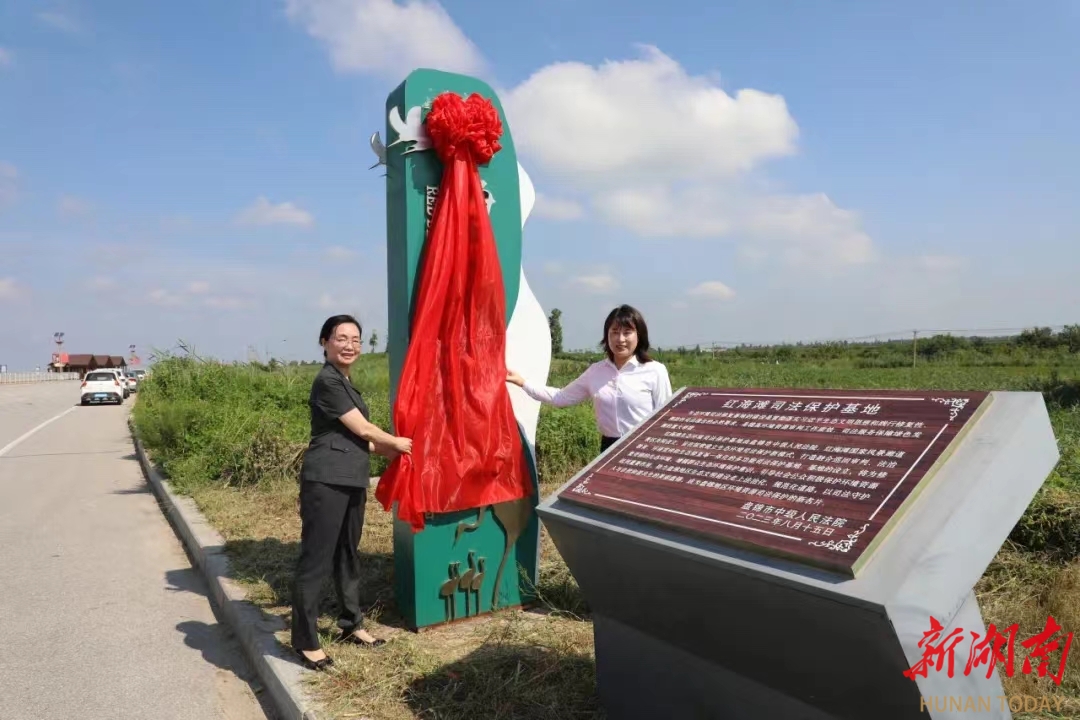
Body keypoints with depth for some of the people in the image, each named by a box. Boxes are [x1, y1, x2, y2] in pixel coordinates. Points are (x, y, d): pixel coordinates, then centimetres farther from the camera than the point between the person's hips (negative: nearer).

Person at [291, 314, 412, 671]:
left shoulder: (344, 383, 18)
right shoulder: (328, 381, -12)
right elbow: (363, 429, -11)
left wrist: (389, 451, 17)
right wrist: (397, 443, 4)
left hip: (350, 480, 10)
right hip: (326, 480, -10)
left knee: (348, 554, 19)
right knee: (316, 559, -1)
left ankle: (351, 625, 34)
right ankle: (306, 642, 10)